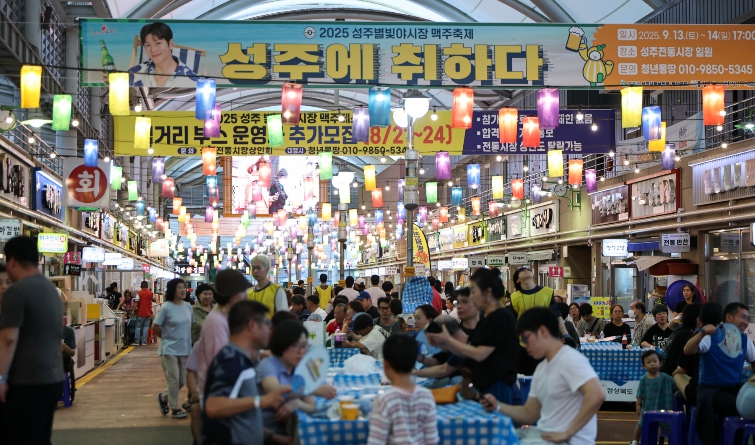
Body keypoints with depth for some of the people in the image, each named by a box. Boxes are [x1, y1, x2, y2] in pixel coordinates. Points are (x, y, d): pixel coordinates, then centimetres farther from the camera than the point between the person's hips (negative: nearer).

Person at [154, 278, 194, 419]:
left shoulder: (188, 307, 4)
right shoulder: (166, 308, -12)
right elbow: (155, 327, -7)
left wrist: (185, 338, 7)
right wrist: (167, 337, 1)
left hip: (185, 349, 6)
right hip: (169, 349, -6)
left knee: (182, 381, 11)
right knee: (174, 380, -2)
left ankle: (164, 397, 35)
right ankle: (175, 409, 12)